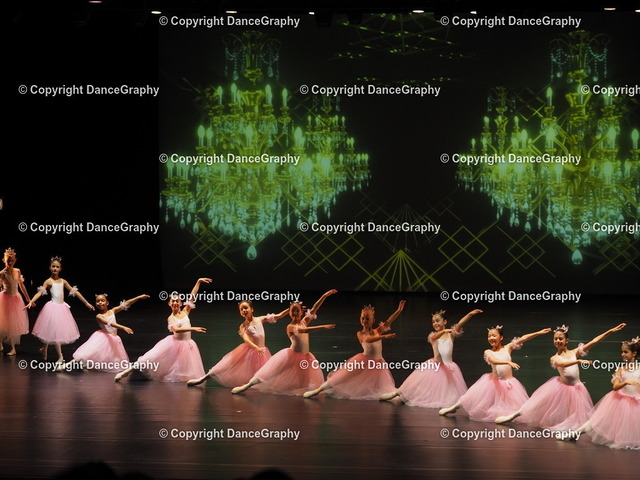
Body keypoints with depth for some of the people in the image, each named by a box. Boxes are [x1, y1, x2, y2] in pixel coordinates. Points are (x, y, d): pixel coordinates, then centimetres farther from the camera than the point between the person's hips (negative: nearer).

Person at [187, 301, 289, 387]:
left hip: (261, 351, 2)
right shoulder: (243, 326, -5)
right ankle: (203, 378, 1)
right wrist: (257, 348, -37)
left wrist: (290, 309, -8)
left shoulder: (260, 319, 2)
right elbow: (246, 339, -21)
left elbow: (278, 316, 4)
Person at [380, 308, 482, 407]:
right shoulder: (433, 335, 0)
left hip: (448, 367, 1)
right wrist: (444, 331, -47)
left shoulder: (451, 334, 2)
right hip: (435, 366, -1)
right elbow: (434, 338, -25)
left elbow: (460, 324, -15)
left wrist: (470, 314, -32)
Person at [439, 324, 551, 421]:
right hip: (494, 381, 0)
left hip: (508, 382, 0)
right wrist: (508, 362, -41)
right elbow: (493, 361, -25)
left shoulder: (508, 348, -1)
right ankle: (453, 408, 19)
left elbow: (523, 339, -9)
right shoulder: (488, 352, -4)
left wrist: (539, 332, -15)